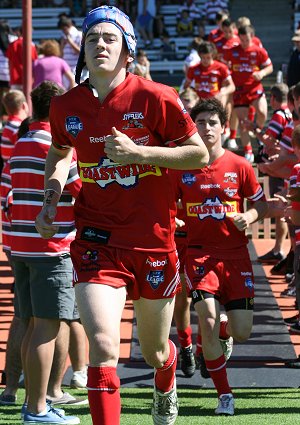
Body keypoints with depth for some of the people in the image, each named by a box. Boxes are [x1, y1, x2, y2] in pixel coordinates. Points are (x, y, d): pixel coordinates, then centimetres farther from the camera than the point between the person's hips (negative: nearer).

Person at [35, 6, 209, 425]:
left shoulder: (155, 98, -11)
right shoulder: (66, 106, 0)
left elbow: (200, 155, -6)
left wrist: (138, 153, -18)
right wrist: (50, 198, 6)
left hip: (154, 241, -1)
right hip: (97, 243, 1)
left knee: (154, 352, 17)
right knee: (103, 346, -19)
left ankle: (166, 388, 54)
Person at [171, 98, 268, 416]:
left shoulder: (239, 166, 0)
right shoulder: (181, 167, 0)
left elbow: (261, 205, 8)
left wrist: (248, 217, -13)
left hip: (235, 255, 1)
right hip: (199, 253, -1)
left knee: (242, 332, -4)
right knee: (207, 320, -19)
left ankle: (222, 332, 38)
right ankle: (224, 395, -3)